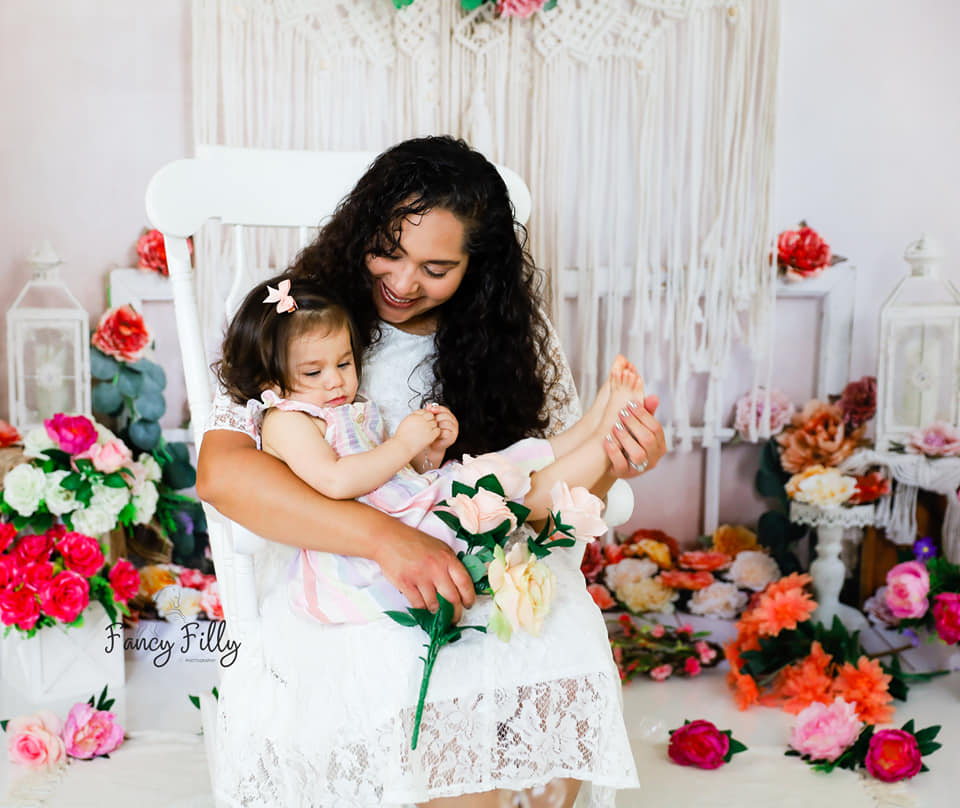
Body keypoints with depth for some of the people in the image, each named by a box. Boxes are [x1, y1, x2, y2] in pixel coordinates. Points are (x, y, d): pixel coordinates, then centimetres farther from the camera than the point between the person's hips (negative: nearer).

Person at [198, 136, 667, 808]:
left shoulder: (515, 335, 7)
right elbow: (221, 473, -17)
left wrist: (607, 466, -16)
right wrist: (384, 536, -30)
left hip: (492, 569, 3)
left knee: (564, 667, -28)